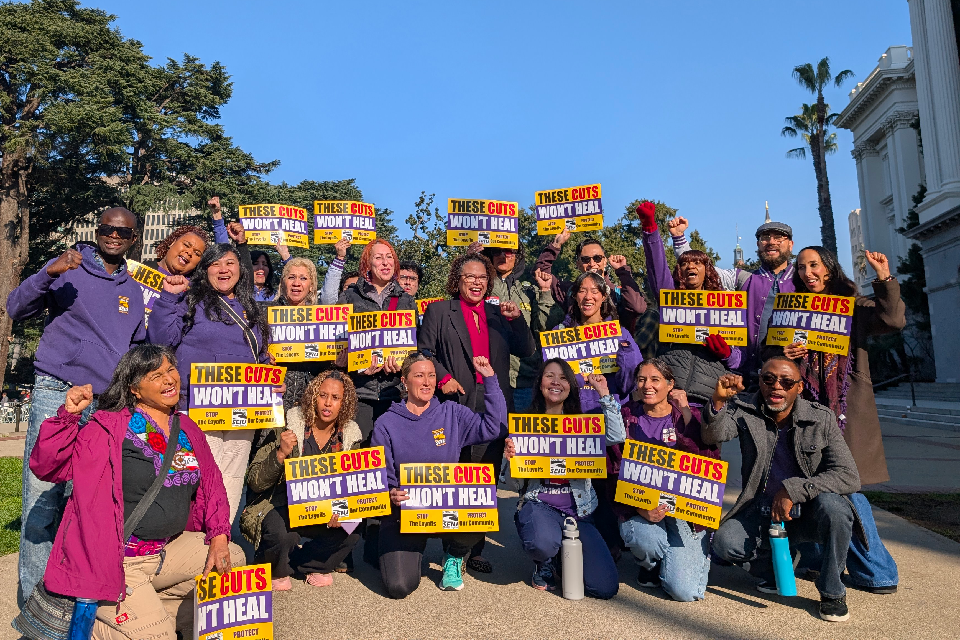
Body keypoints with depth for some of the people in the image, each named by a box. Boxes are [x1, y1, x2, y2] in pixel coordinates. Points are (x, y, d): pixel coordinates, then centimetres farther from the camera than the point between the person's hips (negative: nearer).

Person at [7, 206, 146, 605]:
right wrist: (49, 274, -19)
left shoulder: (133, 290, 18)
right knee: (43, 496, -5)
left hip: (109, 405, 4)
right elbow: (16, 309, -5)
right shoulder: (69, 269, 4)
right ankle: (35, 598, 4)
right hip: (57, 394, -4)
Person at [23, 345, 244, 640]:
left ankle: (154, 607, 17)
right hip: (120, 559, -6)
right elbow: (47, 466, -17)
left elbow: (210, 483, 8)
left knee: (233, 560, 7)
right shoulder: (109, 428, -13)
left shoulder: (187, 430, 5)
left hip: (170, 547, 7)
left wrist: (219, 536, -4)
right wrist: (68, 416, -31)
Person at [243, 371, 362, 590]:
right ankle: (276, 570, 3)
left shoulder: (350, 436, -2)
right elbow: (254, 482, -13)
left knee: (352, 529, -24)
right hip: (281, 506, -3)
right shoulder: (289, 426, -12)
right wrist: (280, 454, -31)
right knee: (282, 536, -34)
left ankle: (314, 565, 5)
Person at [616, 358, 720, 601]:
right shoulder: (627, 416, 4)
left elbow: (710, 458, -14)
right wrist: (640, 508, -15)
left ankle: (698, 554, 23)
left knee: (684, 591, -14)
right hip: (638, 507, 1)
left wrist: (686, 413, -15)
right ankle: (650, 565, 6)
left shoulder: (689, 416, 3)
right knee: (646, 539, -34)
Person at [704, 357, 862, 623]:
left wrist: (792, 489, -26)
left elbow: (849, 477, -16)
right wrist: (718, 400, -41)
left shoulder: (821, 419, -9)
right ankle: (775, 569, 11)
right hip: (762, 513, 1)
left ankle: (831, 591, -7)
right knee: (723, 542, -24)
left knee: (832, 505, -33)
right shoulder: (744, 410, -6)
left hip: (808, 513, -1)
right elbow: (712, 437, -22)